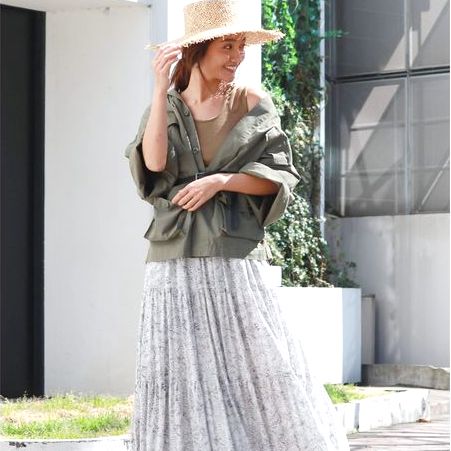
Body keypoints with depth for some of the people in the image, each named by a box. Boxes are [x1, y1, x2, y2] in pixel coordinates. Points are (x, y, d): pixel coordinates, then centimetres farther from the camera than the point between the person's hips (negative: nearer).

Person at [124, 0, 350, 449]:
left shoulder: (252, 103, 7)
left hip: (236, 263, -1)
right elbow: (154, 163, -10)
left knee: (261, 372, -6)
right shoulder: (166, 106, 9)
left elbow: (278, 175, 2)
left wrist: (220, 181, -12)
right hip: (176, 263, 1)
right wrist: (161, 89, -15)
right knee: (183, 382, -2)